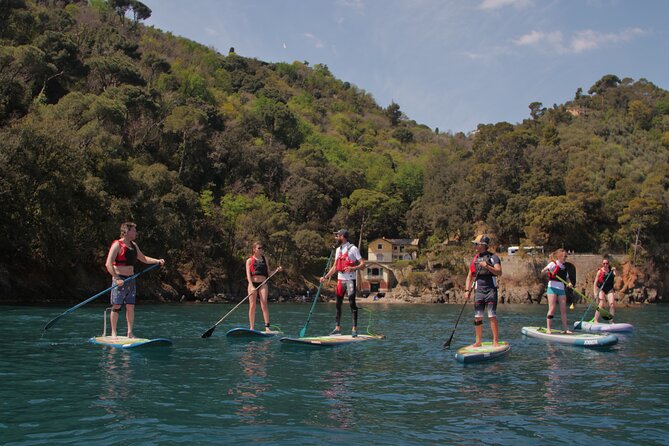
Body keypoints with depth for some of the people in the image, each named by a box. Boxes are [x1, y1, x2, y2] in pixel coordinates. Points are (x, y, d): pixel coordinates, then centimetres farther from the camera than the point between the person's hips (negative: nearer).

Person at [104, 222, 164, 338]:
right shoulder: (117, 245, -10)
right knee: (116, 306, -3)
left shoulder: (133, 245, 15)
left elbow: (143, 258, 23)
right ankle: (113, 333, 4)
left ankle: (130, 333, 12)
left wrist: (157, 261, 9)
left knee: (131, 307, 6)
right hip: (120, 279, -7)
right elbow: (108, 264, -17)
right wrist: (117, 278, -24)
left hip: (131, 280, 7)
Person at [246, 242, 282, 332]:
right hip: (253, 283, -1)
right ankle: (251, 328, 6)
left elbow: (268, 273, 16)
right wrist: (251, 286, -17)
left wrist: (276, 270, -2)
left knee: (264, 304, -13)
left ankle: (267, 327, -17)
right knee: (252, 306, 0)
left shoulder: (264, 259, 15)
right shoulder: (250, 260, 6)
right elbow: (248, 274, -4)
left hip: (263, 284, 1)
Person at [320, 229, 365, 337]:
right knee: (338, 304, 8)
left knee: (352, 303, -7)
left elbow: (362, 264, -11)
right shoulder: (338, 250, 15)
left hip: (350, 280, -7)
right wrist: (325, 277, 14)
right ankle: (338, 328, 15)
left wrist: (353, 268, -28)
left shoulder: (353, 249, -6)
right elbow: (335, 267, 20)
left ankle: (354, 328, -5)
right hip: (340, 279, 7)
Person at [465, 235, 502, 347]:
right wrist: (467, 290, 5)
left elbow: (499, 272, -12)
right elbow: (470, 276, 15)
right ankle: (478, 342, 12)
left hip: (491, 290, -5)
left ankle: (496, 341, -2)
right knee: (477, 317, 4)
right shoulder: (474, 259, 14)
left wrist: (487, 266, -25)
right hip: (478, 291, 5)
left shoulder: (493, 257, -1)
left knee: (492, 316, -8)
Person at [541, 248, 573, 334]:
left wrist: (569, 283, 1)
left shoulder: (564, 267, 14)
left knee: (564, 310, 6)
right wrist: (548, 270, -39)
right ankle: (548, 329, -7)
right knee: (552, 309, -10)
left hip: (561, 289, 7)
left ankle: (565, 328, 11)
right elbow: (542, 271, -17)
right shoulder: (553, 264, -6)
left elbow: (567, 278, 22)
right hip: (552, 288, -7)